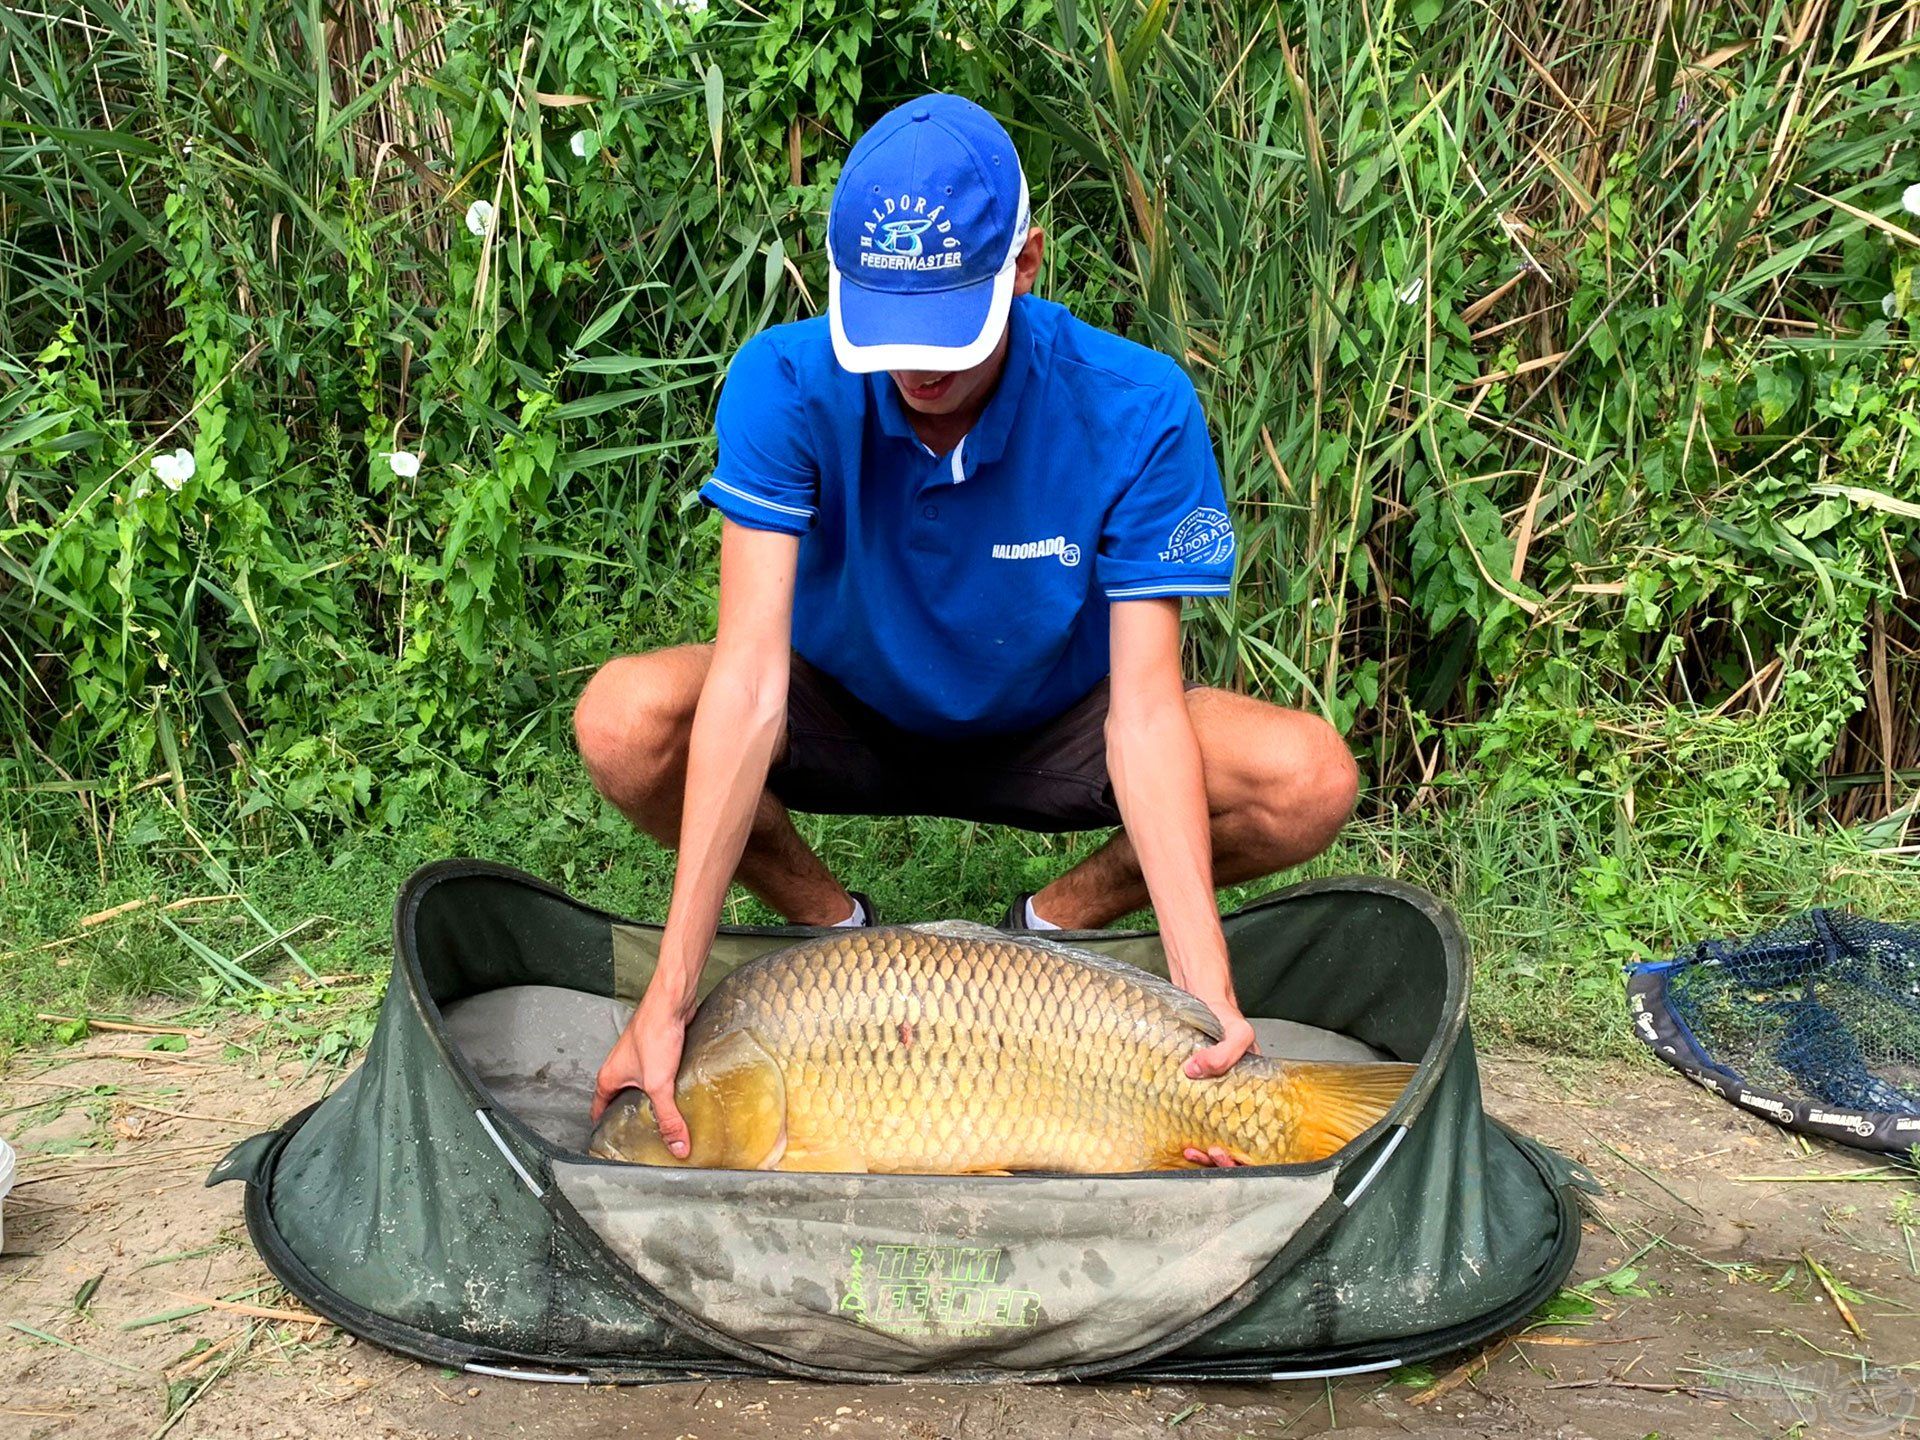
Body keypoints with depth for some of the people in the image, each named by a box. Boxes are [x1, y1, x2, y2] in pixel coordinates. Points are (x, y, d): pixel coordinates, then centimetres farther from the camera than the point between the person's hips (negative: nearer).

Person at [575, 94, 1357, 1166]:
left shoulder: (1137, 410, -26)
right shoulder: (785, 385, -27)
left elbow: (1144, 710, -28)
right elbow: (751, 679, -34)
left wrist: (1207, 996, -39)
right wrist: (672, 992, -39)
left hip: (1047, 734, 0)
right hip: (850, 719, 0)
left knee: (1312, 779, -25)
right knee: (623, 722, -29)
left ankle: (1054, 926, 2)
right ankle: (833, 928, 0)